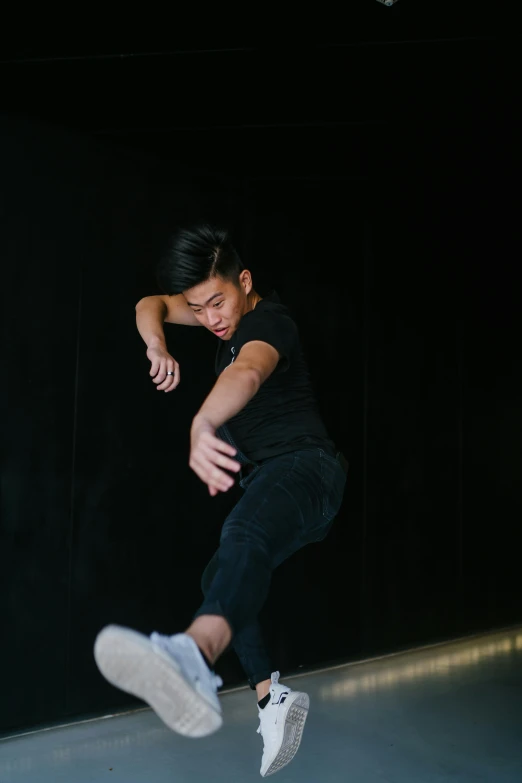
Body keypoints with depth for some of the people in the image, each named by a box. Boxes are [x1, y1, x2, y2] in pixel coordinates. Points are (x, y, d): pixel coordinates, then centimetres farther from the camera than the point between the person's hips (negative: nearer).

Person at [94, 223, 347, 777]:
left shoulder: (268, 320, -17)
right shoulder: (228, 313, 12)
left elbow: (248, 372, -40)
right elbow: (151, 306, 18)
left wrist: (202, 425, -61)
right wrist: (156, 345, -6)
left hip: (305, 466, -11)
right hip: (263, 478, 11)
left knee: (245, 538, -40)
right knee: (222, 578, 12)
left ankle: (194, 656, -69)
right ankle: (271, 697, 2)